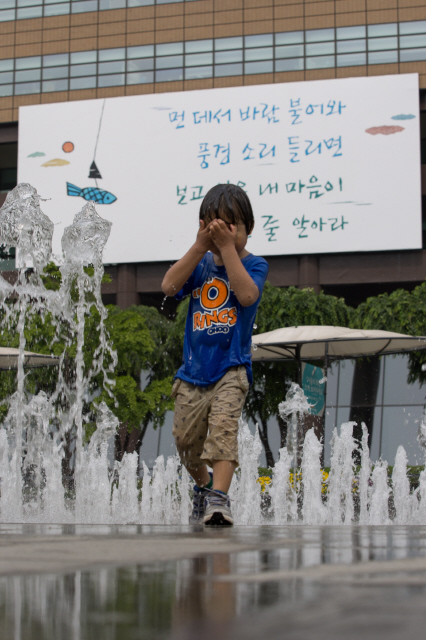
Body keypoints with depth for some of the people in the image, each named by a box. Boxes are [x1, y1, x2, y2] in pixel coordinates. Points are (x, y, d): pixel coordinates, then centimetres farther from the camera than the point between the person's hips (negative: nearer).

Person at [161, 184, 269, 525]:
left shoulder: (254, 264, -2)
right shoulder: (200, 263, 7)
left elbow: (247, 295, -24)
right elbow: (169, 286, -10)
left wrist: (227, 246, -23)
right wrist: (200, 246, -14)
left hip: (231, 367, -4)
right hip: (194, 369, 4)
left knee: (223, 425, -24)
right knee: (187, 438, 9)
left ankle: (219, 497, -26)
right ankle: (203, 485, 35)